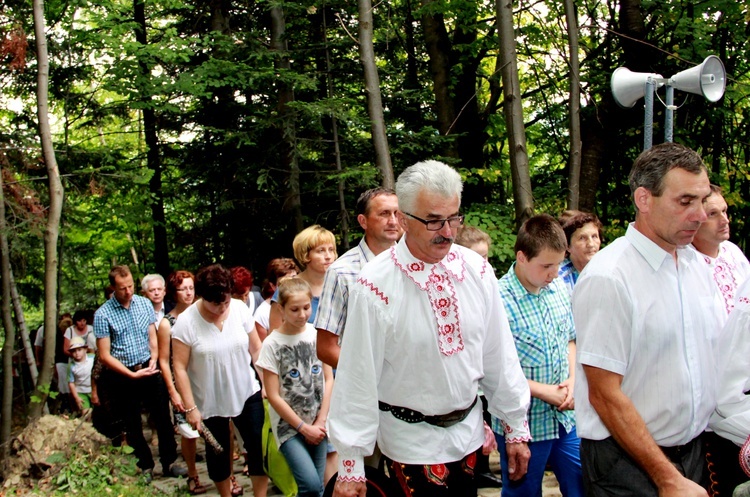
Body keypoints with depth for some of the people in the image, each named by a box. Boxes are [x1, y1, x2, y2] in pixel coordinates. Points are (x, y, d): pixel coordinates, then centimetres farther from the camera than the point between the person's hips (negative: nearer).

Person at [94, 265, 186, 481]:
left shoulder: (144, 304, -1)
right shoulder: (102, 315, -12)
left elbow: (153, 336, 6)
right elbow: (104, 356, -11)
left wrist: (154, 358, -13)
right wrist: (132, 374, -17)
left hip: (149, 369, 3)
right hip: (122, 375, -2)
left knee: (163, 417, 8)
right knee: (132, 425, 11)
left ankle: (169, 463, 22)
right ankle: (145, 466, 27)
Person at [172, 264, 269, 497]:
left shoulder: (240, 309, -8)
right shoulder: (185, 322, -15)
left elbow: (256, 349, 1)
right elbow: (179, 368, -13)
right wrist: (190, 407, -14)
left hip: (248, 395, 2)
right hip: (210, 403, -1)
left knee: (260, 447, 2)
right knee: (218, 453, 15)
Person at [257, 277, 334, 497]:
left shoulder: (317, 334, 0)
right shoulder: (272, 344, -10)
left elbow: (328, 379, 4)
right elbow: (274, 397, -9)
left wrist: (320, 422, -4)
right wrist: (304, 427, -7)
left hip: (317, 424, 4)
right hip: (288, 425, -3)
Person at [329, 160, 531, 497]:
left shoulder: (477, 270, -6)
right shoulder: (375, 287, -19)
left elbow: (499, 355, 2)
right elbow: (358, 377, -16)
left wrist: (516, 428, 8)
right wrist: (351, 465, -12)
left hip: (468, 430, 4)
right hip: (411, 443, -4)